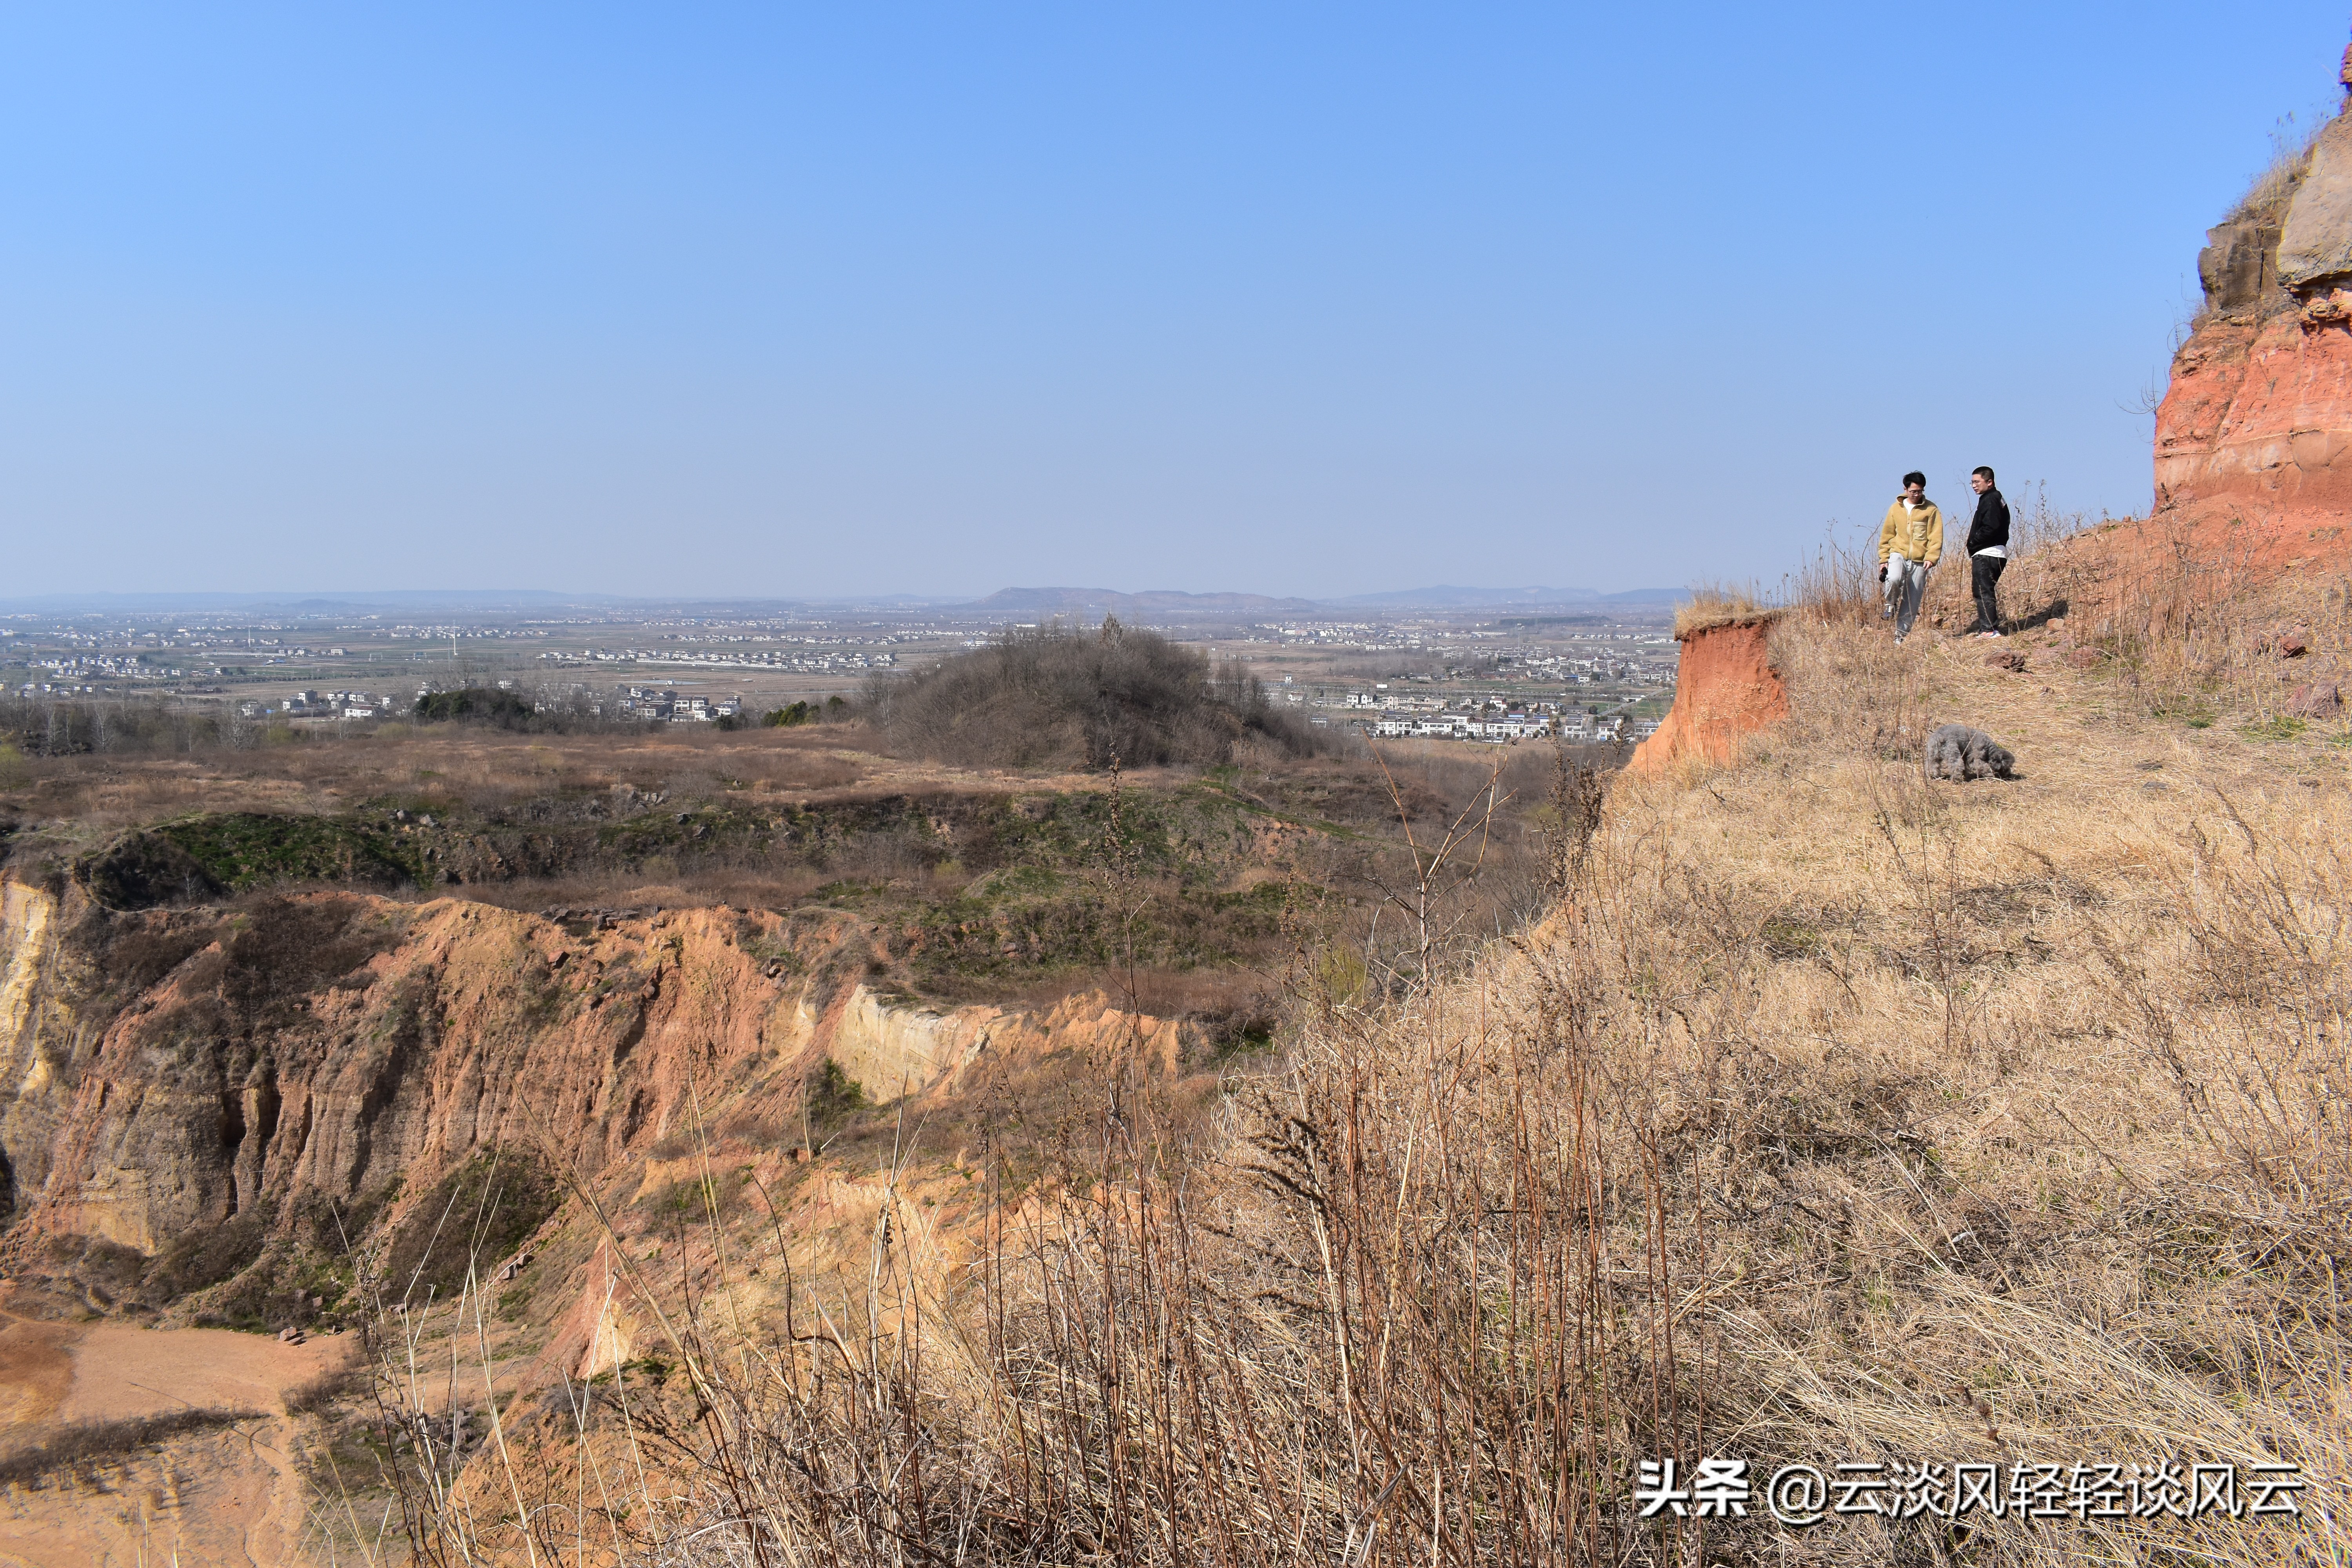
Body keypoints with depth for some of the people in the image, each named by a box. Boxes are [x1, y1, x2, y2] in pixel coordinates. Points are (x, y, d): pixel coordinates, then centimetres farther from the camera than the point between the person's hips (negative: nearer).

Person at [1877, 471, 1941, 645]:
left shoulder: (1931, 510, 1)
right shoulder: (1896, 509, 8)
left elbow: (1936, 537, -3)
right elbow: (1886, 536, 13)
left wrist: (1931, 558, -16)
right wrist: (1884, 559, 6)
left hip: (1919, 561, 0)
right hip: (1898, 554, 0)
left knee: (1912, 603, 0)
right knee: (1894, 579, -32)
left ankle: (1901, 634, 11)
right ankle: (1891, 605, -2)